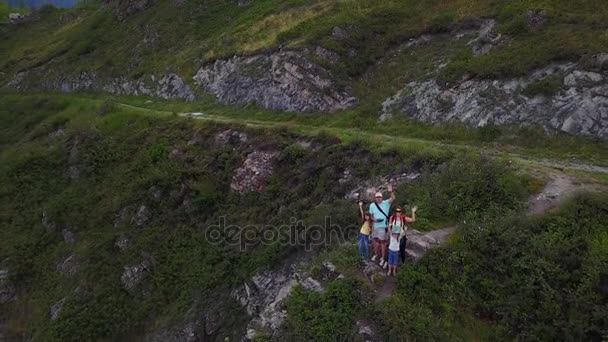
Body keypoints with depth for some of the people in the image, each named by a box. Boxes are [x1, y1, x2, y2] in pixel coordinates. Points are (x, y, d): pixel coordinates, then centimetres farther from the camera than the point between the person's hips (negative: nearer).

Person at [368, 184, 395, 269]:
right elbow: (371, 215, 8)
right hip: (376, 226, 4)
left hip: (383, 226, -4)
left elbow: (393, 199, -30)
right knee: (375, 240, 20)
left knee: (383, 242, 3)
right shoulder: (372, 205, -3)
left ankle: (383, 258, 15)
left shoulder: (386, 203, -13)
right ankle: (376, 255, 41)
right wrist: (373, 219, -15)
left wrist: (391, 191, -48)